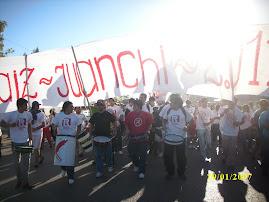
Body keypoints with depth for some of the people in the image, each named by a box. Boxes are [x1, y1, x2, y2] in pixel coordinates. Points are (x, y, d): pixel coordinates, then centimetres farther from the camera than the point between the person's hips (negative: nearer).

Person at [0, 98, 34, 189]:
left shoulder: (28, 114, 2)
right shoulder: (11, 114, -8)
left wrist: (30, 135, 5)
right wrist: (10, 125, -19)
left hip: (25, 141, 2)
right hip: (15, 142, -1)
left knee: (25, 163, 1)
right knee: (16, 163, 10)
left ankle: (25, 183, 8)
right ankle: (19, 180, 29)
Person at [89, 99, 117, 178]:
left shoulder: (108, 115, -4)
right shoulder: (94, 115, 6)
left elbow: (114, 122, 3)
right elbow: (91, 125, 15)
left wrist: (115, 132, -1)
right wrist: (90, 133, 8)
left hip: (107, 136, -2)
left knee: (108, 153, 10)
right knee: (98, 155, 5)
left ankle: (110, 166, 36)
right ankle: (99, 171, 13)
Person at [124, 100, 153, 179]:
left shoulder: (146, 114, -4)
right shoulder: (130, 114, -2)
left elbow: (150, 124, 7)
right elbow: (126, 124, 8)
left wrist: (147, 130, -6)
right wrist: (127, 130, -10)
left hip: (143, 138, -2)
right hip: (133, 138, 2)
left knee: (142, 155, 3)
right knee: (132, 154, 14)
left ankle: (142, 172, 16)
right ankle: (136, 165, 43)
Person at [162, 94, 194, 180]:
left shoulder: (184, 111, -7)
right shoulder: (169, 111, 0)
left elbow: (191, 120, 4)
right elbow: (164, 119, 14)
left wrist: (187, 128, -9)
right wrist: (164, 125, -5)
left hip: (181, 138, -2)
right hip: (169, 137, 2)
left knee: (181, 157, 10)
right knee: (168, 156, 8)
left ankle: (181, 172, 29)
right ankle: (170, 172, 28)